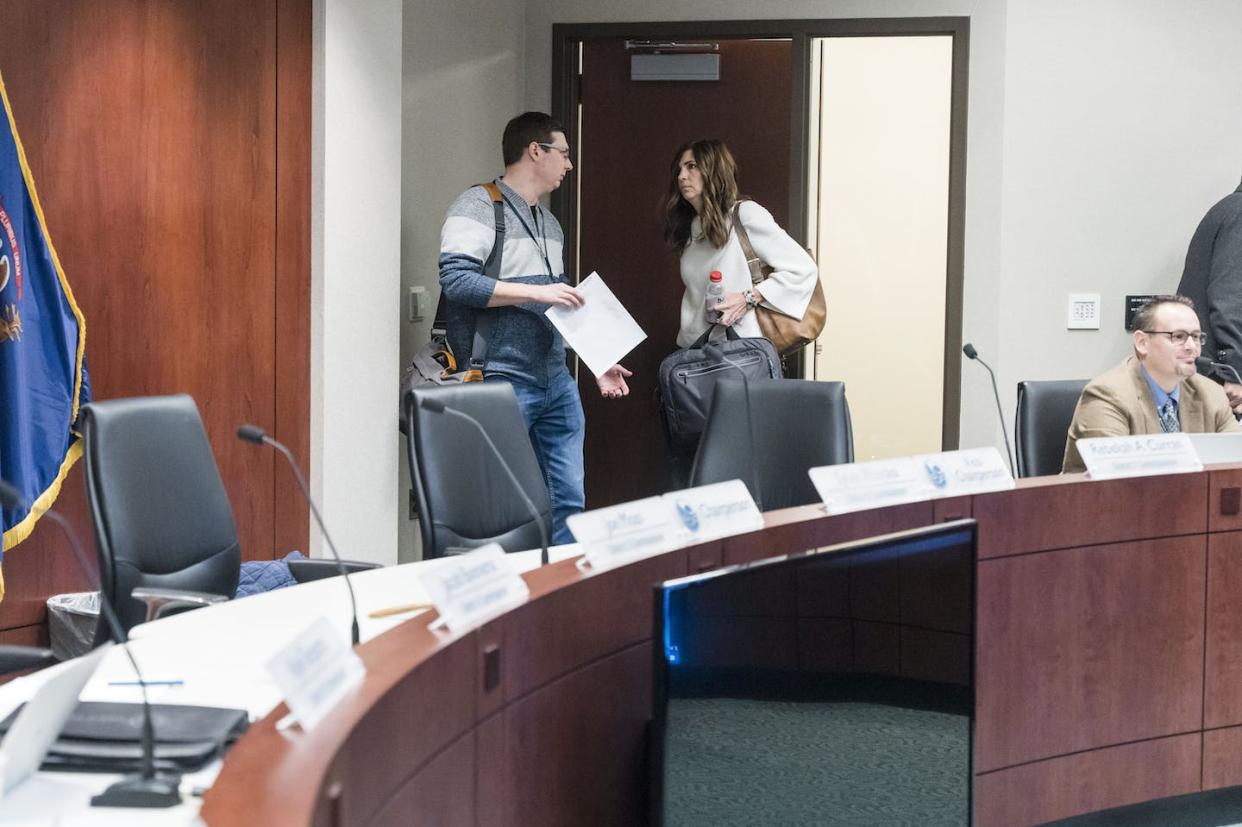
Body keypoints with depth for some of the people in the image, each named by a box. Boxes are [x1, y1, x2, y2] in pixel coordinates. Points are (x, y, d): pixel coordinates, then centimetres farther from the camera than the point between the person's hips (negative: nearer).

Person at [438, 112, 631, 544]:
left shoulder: (549, 223, 21)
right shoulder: (477, 208, -7)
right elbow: (456, 280, -20)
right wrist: (536, 291, -20)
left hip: (557, 382, 8)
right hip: (503, 382, -8)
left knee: (569, 500, 7)